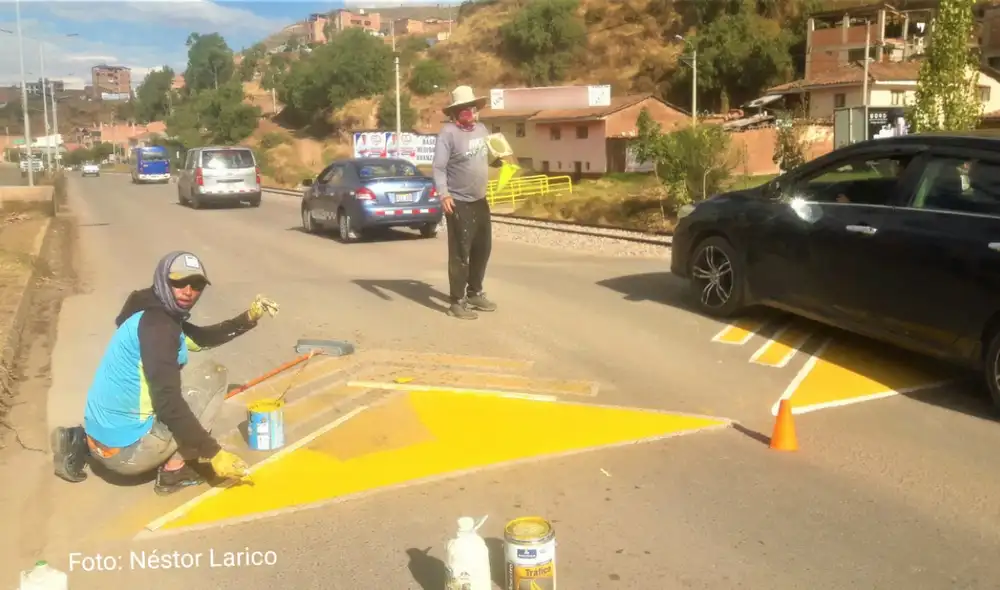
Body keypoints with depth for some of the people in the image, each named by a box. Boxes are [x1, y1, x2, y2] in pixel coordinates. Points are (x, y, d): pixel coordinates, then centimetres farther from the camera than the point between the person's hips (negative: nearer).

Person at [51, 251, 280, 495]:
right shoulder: (157, 325, -19)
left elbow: (202, 338, 25)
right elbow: (168, 402, -23)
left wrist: (249, 317, 12)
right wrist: (213, 453, -21)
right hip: (127, 449, -9)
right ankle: (173, 470, -2)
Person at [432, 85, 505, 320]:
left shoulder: (481, 128, 8)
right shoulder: (448, 132, -14)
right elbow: (439, 167, -18)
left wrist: (498, 160, -1)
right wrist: (444, 195, -29)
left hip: (480, 200, 8)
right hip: (459, 203, -8)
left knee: (482, 249, 16)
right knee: (460, 253, -4)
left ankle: (475, 293, 31)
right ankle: (457, 302, 5)